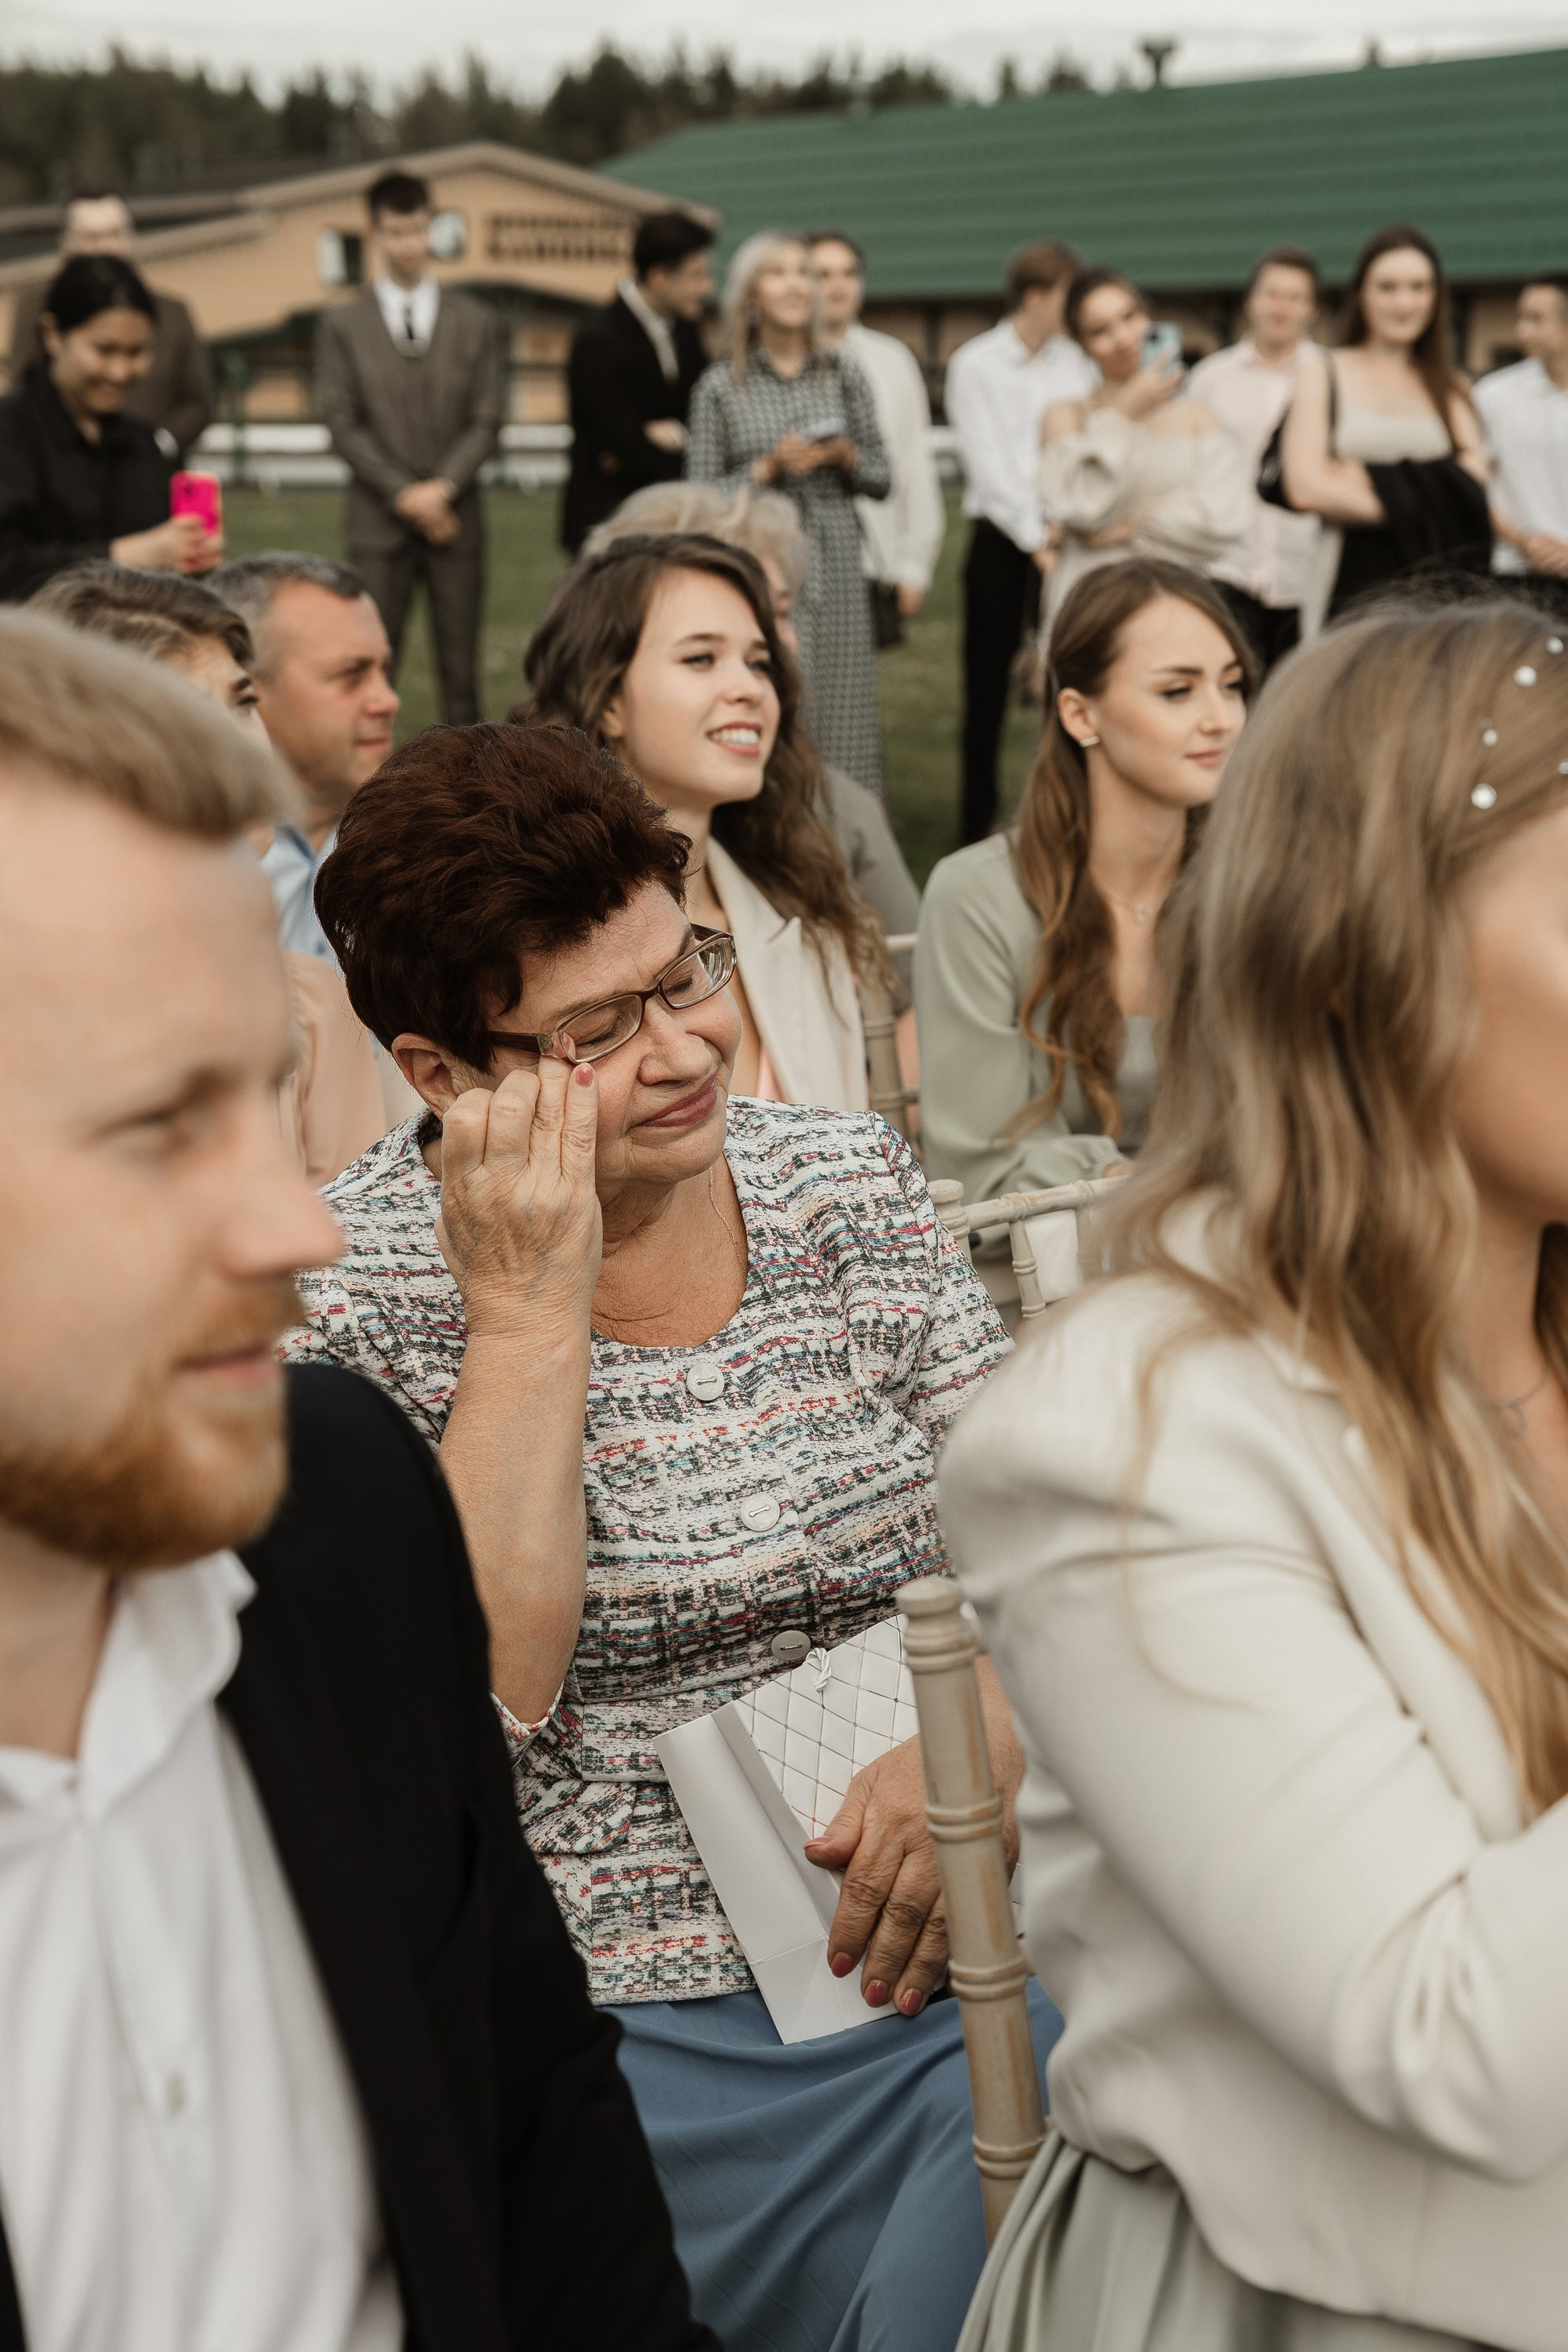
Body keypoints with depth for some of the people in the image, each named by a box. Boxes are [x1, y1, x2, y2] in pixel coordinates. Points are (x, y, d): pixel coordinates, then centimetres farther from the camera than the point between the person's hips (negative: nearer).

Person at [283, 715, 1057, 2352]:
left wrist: (970, 1749, -15)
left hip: (927, 1953, 4)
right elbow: (470, 1702, -16)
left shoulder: (848, 1186, 6)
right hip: (612, 2020, -4)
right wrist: (528, 1308, -18)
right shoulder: (345, 1287, -6)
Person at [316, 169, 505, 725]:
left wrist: (443, 487, -10)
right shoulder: (342, 325, 7)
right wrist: (404, 494, -10)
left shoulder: (476, 321, 11)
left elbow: (488, 419, 4)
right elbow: (342, 423, 0)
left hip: (455, 517, 1)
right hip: (380, 523, -1)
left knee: (460, 668, 2)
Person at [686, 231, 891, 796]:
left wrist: (845, 455, -6)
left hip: (835, 571, 2)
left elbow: (882, 479, 14)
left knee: (841, 719, -1)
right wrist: (769, 468, -10)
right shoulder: (720, 386, 3)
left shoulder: (843, 375, 9)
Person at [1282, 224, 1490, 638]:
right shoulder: (1322, 372, 9)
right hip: (1352, 583, -2)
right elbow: (1306, 487, -4)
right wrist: (1411, 509, -5)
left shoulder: (1452, 387, 16)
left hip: (1439, 583, 2)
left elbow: (1474, 490, -1)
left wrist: (1366, 480, -9)